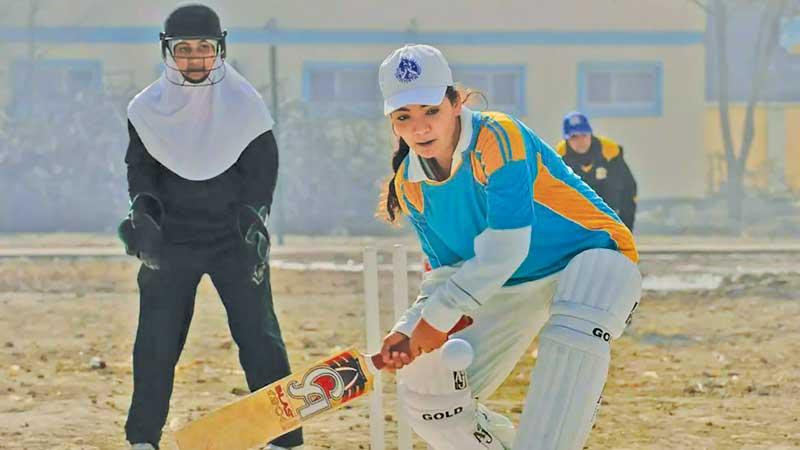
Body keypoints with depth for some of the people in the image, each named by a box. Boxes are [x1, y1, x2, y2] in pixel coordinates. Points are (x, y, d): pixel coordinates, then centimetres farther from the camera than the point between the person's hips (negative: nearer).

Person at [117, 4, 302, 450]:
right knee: (155, 342, 0)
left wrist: (254, 221, -15)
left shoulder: (245, 104, -5)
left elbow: (262, 170, -3)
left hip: (234, 236, -1)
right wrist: (143, 212, -12)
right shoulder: (149, 109, -1)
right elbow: (141, 167, 5)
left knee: (260, 338, -8)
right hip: (171, 238, 1)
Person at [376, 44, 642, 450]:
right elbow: (447, 274, 2)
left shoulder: (497, 137, -25)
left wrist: (441, 316, -29)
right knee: (424, 391, -3)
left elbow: (506, 246, -32)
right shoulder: (410, 187, -4)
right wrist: (410, 330, -16)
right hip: (513, 285, 7)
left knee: (573, 332, -41)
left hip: (594, 257, -7)